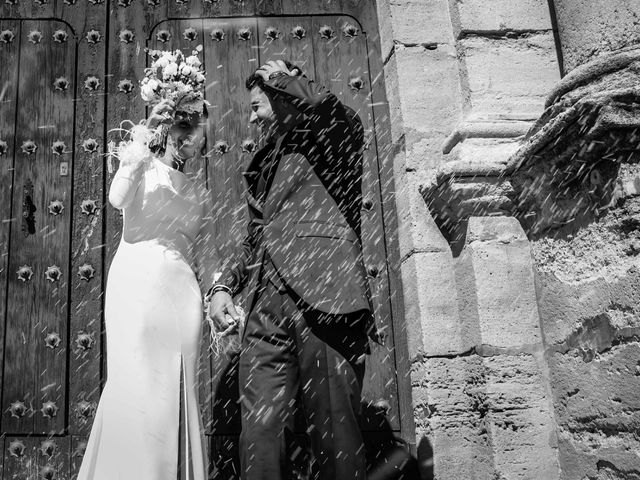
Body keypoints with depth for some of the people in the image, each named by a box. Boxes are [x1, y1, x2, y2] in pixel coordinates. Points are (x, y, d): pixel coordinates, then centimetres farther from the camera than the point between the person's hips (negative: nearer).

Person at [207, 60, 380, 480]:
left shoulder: (328, 145, 13)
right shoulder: (262, 166, 31)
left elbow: (344, 120, -12)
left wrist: (287, 78, 4)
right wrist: (224, 285, 17)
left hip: (324, 298, -5)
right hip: (265, 309, 6)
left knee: (334, 431, -8)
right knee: (260, 431, -5)